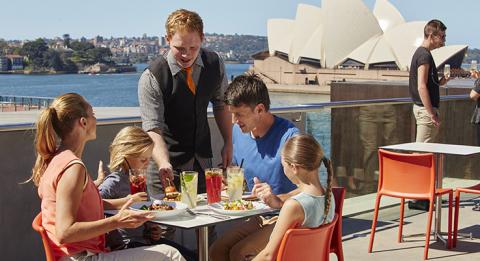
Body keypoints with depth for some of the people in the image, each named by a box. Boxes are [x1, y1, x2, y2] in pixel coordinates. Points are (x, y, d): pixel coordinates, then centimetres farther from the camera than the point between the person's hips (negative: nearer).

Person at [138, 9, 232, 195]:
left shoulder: (214, 64, -4)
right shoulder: (151, 78, -19)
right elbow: (153, 129, -24)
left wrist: (228, 143, 6)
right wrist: (164, 163, -39)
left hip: (203, 161, 4)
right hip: (169, 167, -4)